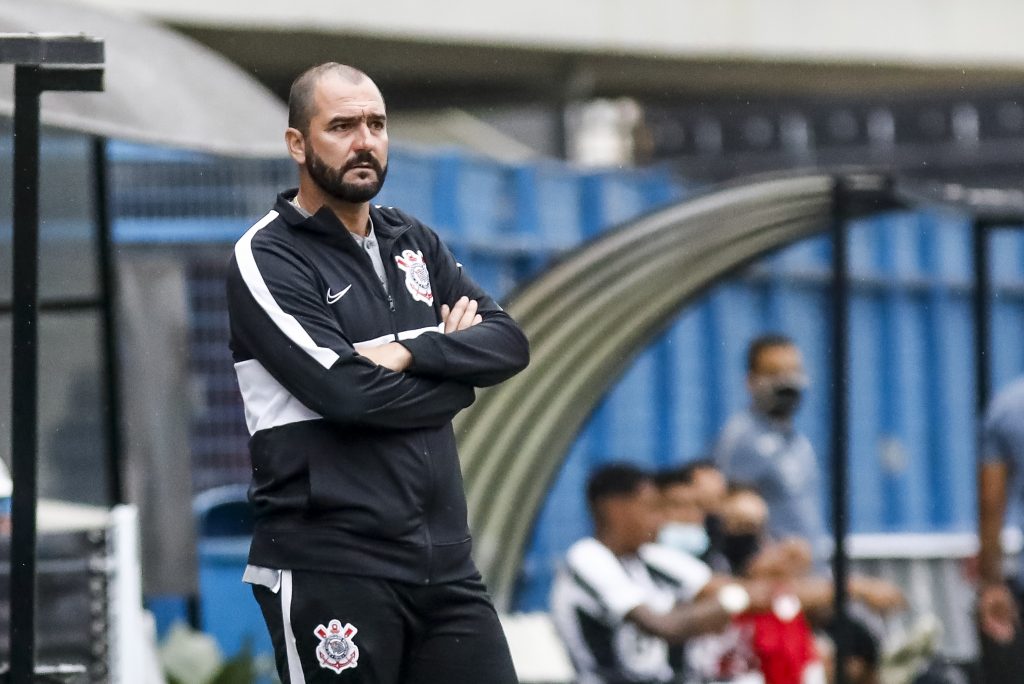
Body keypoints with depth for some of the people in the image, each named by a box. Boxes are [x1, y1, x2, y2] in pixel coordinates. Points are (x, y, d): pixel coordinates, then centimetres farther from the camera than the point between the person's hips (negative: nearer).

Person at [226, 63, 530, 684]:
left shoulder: (414, 243, 16)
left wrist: (414, 353, -12)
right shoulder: (267, 260, -5)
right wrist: (454, 361, -2)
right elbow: (350, 393, -17)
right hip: (329, 570, -6)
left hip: (444, 559, 6)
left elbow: (509, 342, 4)